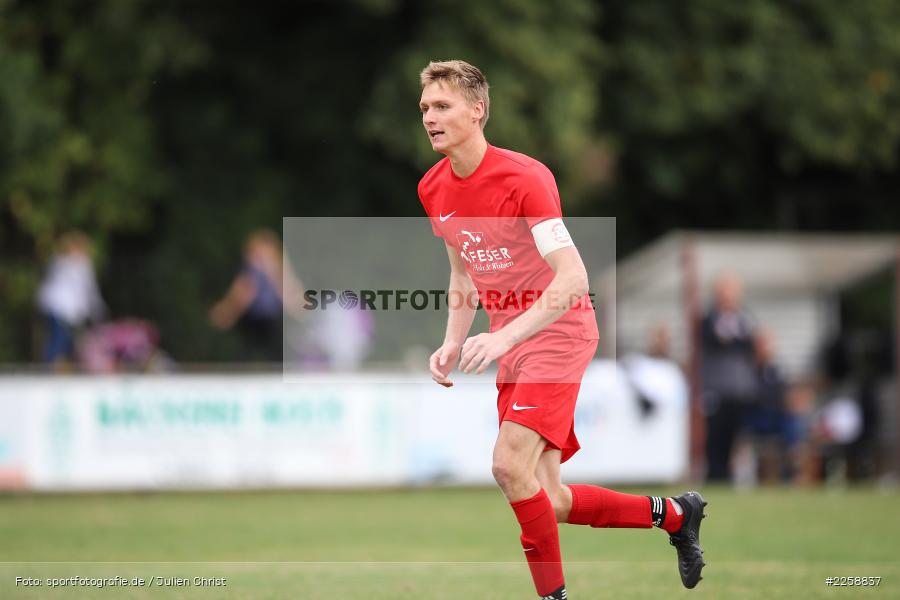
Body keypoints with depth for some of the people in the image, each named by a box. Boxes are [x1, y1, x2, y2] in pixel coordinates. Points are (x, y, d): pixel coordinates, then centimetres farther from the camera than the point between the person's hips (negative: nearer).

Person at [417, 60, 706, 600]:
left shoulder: (524, 177, -20)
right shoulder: (434, 190, 4)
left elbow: (573, 278, -26)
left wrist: (504, 338, -34)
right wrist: (453, 344, 4)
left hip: (560, 331, -8)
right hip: (511, 340, 8)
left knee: (511, 466, -24)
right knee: (547, 501, 5)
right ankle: (674, 514, 26)